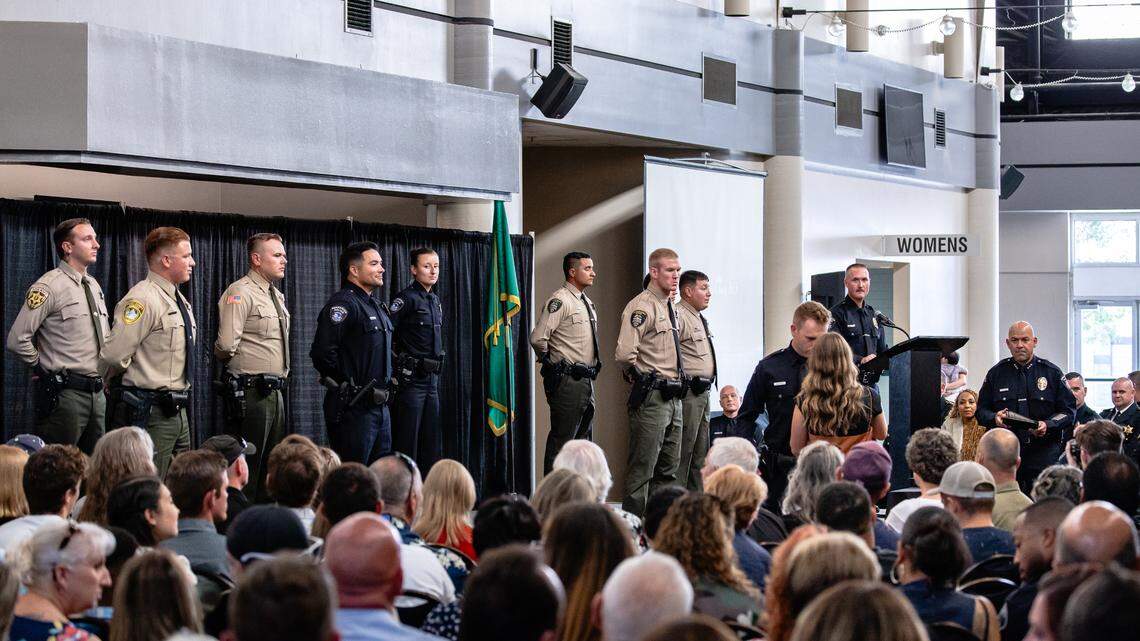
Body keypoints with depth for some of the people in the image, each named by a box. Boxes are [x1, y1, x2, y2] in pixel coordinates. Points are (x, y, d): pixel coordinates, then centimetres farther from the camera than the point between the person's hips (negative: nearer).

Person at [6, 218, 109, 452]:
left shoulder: (93, 286, 14)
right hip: (64, 394, -8)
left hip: (96, 392, 8)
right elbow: (17, 340, -17)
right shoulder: (50, 287, -11)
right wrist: (45, 370, -7)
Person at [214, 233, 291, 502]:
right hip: (251, 394, -9)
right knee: (247, 465, -7)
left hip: (274, 391, 9)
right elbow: (226, 344, -20)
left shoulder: (277, 296, 18)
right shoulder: (241, 293, -12)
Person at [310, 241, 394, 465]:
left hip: (379, 405, 10)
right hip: (353, 408, -10)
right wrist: (347, 386, -14)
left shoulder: (375, 305, 18)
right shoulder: (343, 304, -13)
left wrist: (384, 383, 16)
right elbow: (322, 352, -24)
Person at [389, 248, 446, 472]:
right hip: (411, 379, -8)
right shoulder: (408, 298, -11)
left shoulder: (435, 300, 15)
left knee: (433, 443, 11)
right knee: (407, 443, -5)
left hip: (432, 380, 8)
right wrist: (396, 363, -13)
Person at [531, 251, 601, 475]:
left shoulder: (587, 303, 16)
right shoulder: (560, 301, -13)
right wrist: (550, 363, -6)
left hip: (586, 380, 9)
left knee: (583, 438, 13)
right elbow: (538, 338, -20)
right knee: (561, 439, -8)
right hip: (567, 381, -9)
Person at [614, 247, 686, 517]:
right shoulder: (642, 306, -13)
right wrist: (640, 377, -8)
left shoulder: (673, 309, 16)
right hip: (651, 397, -9)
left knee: (669, 469, 14)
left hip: (673, 397, 9)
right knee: (643, 466, -7)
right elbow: (624, 354, -23)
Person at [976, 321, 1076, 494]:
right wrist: (994, 418, -9)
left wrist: (1048, 425, -12)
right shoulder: (996, 373, 11)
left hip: (1044, 454, -1)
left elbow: (1069, 410, 6)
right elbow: (981, 410, 14)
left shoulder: (1052, 373, 7)